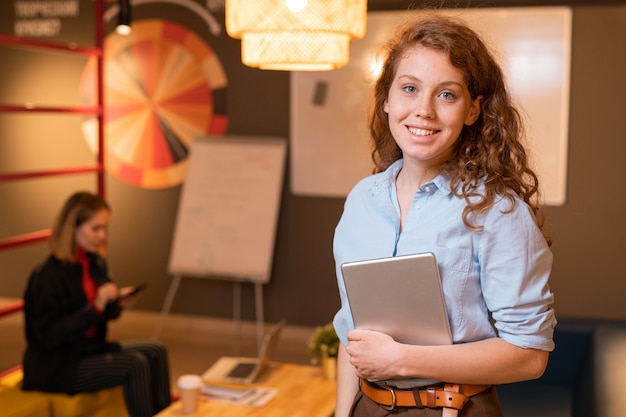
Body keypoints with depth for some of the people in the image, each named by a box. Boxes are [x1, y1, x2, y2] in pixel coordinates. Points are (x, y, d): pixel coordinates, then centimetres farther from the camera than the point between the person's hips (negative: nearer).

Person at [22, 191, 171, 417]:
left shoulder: (95, 263, 2)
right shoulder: (46, 277, -21)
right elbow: (49, 336, -24)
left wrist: (118, 303, -9)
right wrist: (96, 307, -30)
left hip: (90, 348, 8)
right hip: (57, 367, -8)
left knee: (155, 351, -2)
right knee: (134, 365, -22)